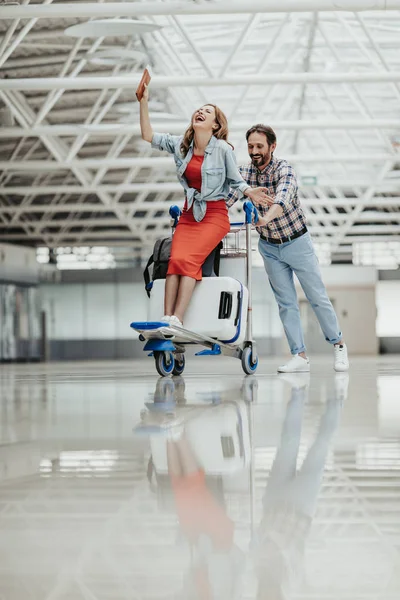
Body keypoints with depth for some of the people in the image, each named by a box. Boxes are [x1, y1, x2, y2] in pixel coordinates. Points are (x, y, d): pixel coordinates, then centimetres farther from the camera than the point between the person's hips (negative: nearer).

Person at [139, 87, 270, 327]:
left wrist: (249, 192, -20)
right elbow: (149, 135, 9)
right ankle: (166, 318, -32)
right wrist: (144, 102, 2)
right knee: (175, 260, -21)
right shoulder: (181, 145, 6)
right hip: (189, 215, 4)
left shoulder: (223, 150, -8)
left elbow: (236, 181, 0)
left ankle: (176, 320, -33)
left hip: (214, 215, -4)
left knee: (188, 259, -26)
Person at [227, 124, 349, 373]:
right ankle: (300, 356, 9)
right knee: (286, 303, 5)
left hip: (297, 242, -4)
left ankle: (339, 345, 20)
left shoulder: (284, 169, -22)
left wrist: (268, 216, -62)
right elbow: (226, 197, -17)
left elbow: (283, 195, -43)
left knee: (318, 297, 4)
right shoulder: (245, 172, -7)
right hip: (270, 247, 4)